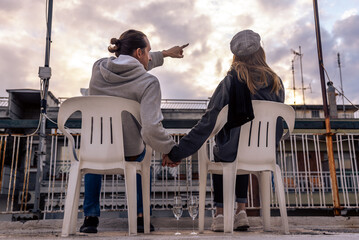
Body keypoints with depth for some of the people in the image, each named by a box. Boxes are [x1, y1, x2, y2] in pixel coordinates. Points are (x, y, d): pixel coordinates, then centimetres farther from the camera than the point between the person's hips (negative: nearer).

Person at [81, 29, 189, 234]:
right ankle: (140, 216, 36)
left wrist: (165, 54, 26)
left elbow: (132, 64, 17)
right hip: (129, 157, -2)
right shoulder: (149, 82, -19)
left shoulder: (98, 67, -3)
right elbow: (151, 130, -30)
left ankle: (91, 216, 34)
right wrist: (172, 149, -11)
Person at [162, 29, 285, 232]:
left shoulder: (231, 82, -9)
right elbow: (277, 126, 10)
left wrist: (177, 153, -9)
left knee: (220, 153, 31)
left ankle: (220, 213, 24)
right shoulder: (277, 83, 2)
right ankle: (241, 211, 28)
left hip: (234, 152, -3)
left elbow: (207, 124, -13)